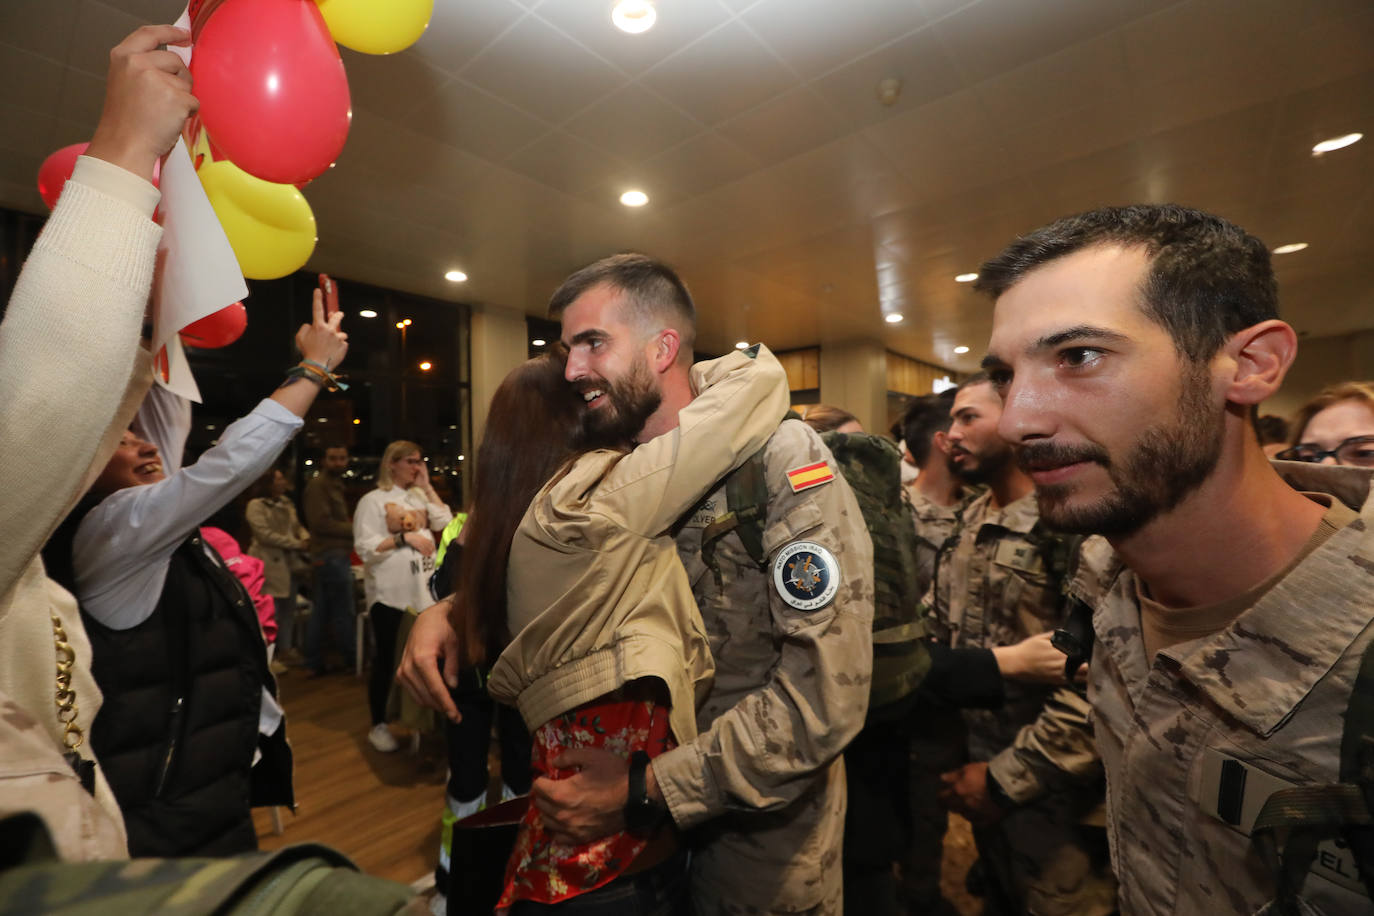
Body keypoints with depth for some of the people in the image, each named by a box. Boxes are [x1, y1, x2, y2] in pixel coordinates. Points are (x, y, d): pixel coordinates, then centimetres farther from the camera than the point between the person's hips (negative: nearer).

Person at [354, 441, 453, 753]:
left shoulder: (420, 496, 11)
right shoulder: (373, 500, -5)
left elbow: (445, 522, -3)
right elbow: (365, 547, -13)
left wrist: (427, 486, -2)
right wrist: (404, 538, -22)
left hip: (422, 589, 5)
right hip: (389, 592, -5)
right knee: (387, 659, 4)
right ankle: (378, 725, 20)